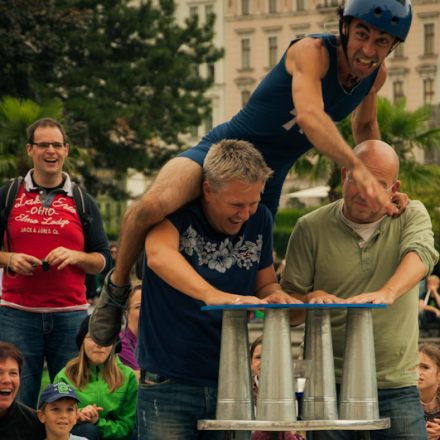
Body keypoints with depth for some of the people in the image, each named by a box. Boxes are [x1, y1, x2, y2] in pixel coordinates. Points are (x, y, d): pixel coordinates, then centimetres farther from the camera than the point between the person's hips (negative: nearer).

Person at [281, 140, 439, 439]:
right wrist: (309, 300, -20)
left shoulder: (412, 215, 5)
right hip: (328, 383, 0)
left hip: (397, 384, 0)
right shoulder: (311, 228, 3)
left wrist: (386, 294, -38)